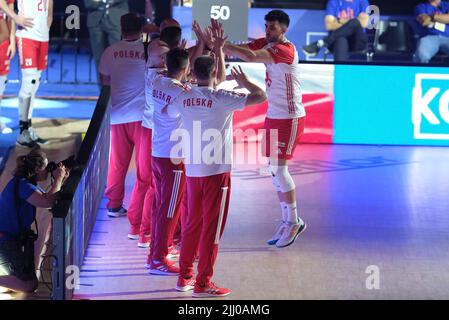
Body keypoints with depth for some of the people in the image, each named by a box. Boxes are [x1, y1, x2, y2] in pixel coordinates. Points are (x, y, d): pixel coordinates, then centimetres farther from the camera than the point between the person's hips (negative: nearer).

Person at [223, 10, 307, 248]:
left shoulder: (285, 49, -20)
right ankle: (287, 221, 17)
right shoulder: (267, 44, 6)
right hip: (273, 115, 9)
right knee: (275, 170, 9)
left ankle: (294, 222, 3)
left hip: (289, 118, -9)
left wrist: (221, 45, -33)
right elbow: (243, 49, -5)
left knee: (278, 169, -8)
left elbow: (251, 56, -35)